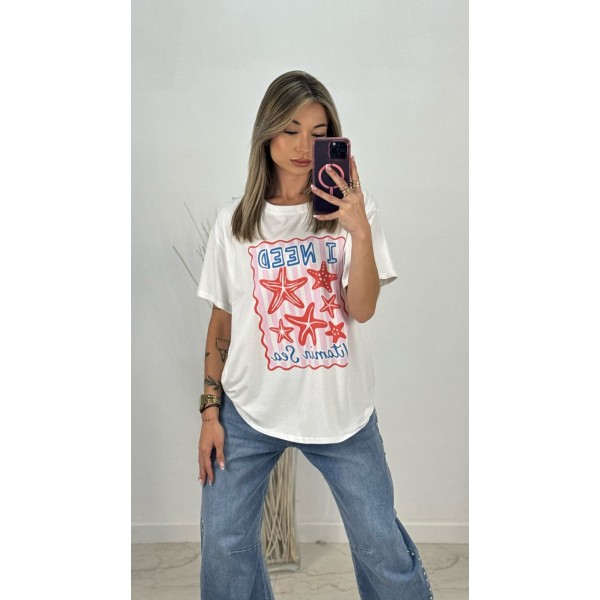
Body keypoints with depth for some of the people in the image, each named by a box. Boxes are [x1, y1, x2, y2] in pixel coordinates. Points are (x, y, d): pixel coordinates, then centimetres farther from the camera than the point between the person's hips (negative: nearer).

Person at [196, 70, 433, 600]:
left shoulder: (353, 210, -2)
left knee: (382, 543, 9)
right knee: (223, 545, 7)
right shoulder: (234, 223, 2)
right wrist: (211, 411, 4)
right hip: (250, 410, 2)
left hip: (342, 409, -1)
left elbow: (362, 309, -11)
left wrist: (360, 230, -24)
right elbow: (222, 323, 5)